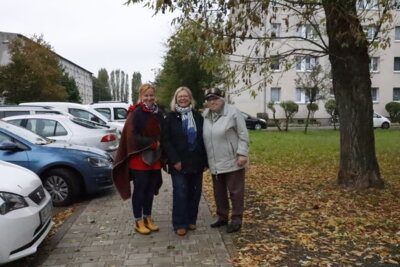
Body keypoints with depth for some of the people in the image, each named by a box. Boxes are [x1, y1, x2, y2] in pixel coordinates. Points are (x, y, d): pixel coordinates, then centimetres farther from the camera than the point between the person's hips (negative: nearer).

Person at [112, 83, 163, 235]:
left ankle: (147, 218, 25)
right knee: (139, 189, 2)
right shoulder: (135, 113, -8)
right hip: (139, 158, -6)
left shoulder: (158, 114, 11)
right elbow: (132, 136, -16)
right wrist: (153, 143, -15)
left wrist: (159, 146, -2)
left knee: (150, 189, 12)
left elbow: (162, 134, 16)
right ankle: (138, 222, 14)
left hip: (154, 158, 6)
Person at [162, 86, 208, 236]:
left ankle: (191, 220, 22)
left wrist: (205, 160, 2)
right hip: (179, 163, -3)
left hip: (196, 162, 3)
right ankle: (180, 224, 9)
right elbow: (165, 140, -5)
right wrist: (174, 160, -13)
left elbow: (203, 139, 8)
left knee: (195, 192, 8)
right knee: (180, 193, -2)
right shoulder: (171, 117, 0)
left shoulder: (197, 116, 8)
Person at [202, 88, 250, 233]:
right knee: (219, 193, 16)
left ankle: (236, 220, 14)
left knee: (235, 192, 3)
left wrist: (242, 154, -17)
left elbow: (243, 134, -11)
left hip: (232, 161, -6)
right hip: (215, 163, 6)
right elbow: (202, 137, 13)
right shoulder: (204, 115, 6)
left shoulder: (233, 112, -11)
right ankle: (222, 217, 30)